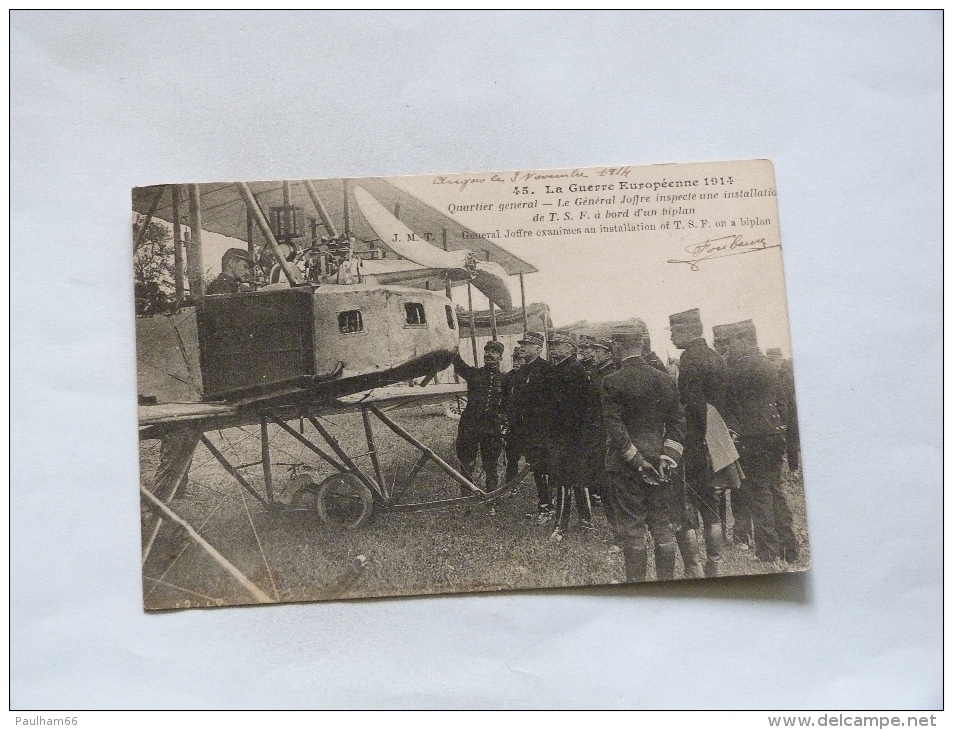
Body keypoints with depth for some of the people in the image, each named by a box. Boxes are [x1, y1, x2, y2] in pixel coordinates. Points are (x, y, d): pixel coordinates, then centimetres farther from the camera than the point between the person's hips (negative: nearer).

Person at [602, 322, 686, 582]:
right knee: (663, 526, 13)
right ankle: (667, 579, 20)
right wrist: (667, 458, -1)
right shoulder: (665, 380, 3)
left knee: (632, 529, 4)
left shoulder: (612, 382, -11)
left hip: (626, 464, -4)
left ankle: (636, 580, 8)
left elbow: (615, 426, -15)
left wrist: (637, 461, -11)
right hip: (659, 462, 4)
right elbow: (678, 423, 2)